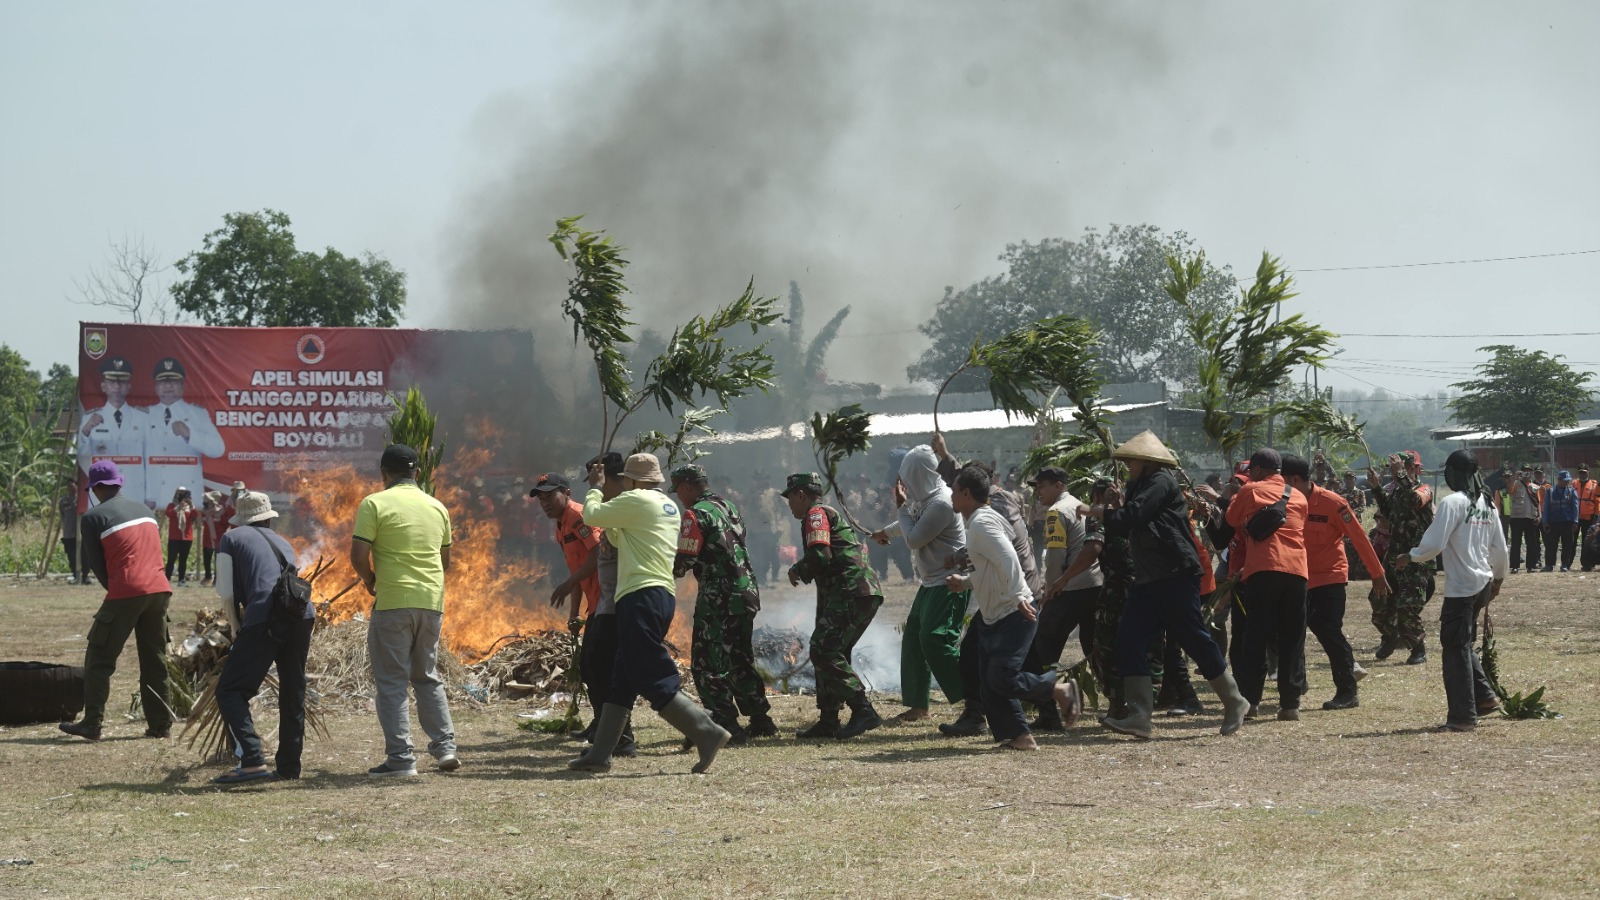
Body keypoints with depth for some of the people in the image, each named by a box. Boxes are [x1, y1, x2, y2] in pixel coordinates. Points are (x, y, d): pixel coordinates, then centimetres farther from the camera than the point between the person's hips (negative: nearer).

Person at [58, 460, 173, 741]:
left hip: (125, 593, -5)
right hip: (160, 589, 6)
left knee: (99, 659, 4)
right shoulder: (143, 509, 17)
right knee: (155, 660, 13)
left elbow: (96, 565, 0)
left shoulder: (93, 518, -1)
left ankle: (92, 723, -2)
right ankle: (160, 724, 12)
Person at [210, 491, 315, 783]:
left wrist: (237, 630, 20)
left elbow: (228, 594, 9)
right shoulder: (282, 542, 32)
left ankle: (253, 761, -17)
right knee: (293, 692, 20)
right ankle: (289, 765, 22)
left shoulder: (231, 539, 17)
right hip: (303, 614, 5)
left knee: (230, 691, -2)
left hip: (265, 618, -5)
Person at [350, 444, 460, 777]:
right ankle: (445, 746, 11)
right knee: (428, 677, 19)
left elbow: (358, 557, -12)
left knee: (391, 681, 0)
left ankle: (400, 758, -4)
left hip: (393, 603, -5)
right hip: (432, 601, 5)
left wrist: (371, 581, 6)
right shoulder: (437, 507, 11)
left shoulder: (375, 504, -7)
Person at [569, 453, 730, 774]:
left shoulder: (636, 501, -8)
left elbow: (592, 516, 0)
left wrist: (595, 488, 18)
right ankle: (599, 754, 16)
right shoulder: (669, 507, 19)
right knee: (621, 680, 13)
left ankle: (707, 733, -20)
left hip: (641, 597, -10)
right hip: (662, 596, 10)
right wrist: (606, 498, 22)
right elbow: (619, 537, 26)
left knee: (654, 680, -12)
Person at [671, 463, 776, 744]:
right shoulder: (729, 507, 16)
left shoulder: (696, 513, -11)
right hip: (746, 594, 9)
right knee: (740, 661, 19)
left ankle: (728, 727, -8)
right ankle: (761, 720, 23)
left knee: (707, 666, -4)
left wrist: (669, 571, 6)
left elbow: (685, 560, -15)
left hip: (719, 598, -9)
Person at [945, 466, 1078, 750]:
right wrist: (964, 582, 12)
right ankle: (1018, 735, 7)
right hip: (992, 617, 10)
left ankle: (1061, 689, 2)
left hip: (1014, 615, -10)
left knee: (1002, 679, -15)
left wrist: (1017, 598, -26)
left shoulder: (983, 522, -15)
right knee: (991, 682, 5)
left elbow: (1008, 560, -26)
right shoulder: (976, 522, 16)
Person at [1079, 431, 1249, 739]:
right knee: (1129, 641, -4)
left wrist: (1096, 512, -8)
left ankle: (1234, 702, 13)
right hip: (1148, 580, 10)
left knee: (1195, 639, -3)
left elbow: (1133, 517, -20)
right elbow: (1131, 528, 24)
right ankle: (1138, 716, -9)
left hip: (1176, 576, -10)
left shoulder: (1161, 482, -9)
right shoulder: (1141, 486, 21)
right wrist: (1115, 509, 7)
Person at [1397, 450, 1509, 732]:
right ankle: (1484, 697, 18)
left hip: (1461, 587, -8)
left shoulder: (1453, 502, -14)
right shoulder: (1487, 504, 9)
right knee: (1464, 645, 21)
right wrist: (1498, 577, 29)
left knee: (1455, 649, -3)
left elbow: (1434, 544, -19)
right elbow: (1500, 548, 15)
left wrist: (1410, 558, -2)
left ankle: (1462, 717, -2)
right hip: (1483, 582, 8)